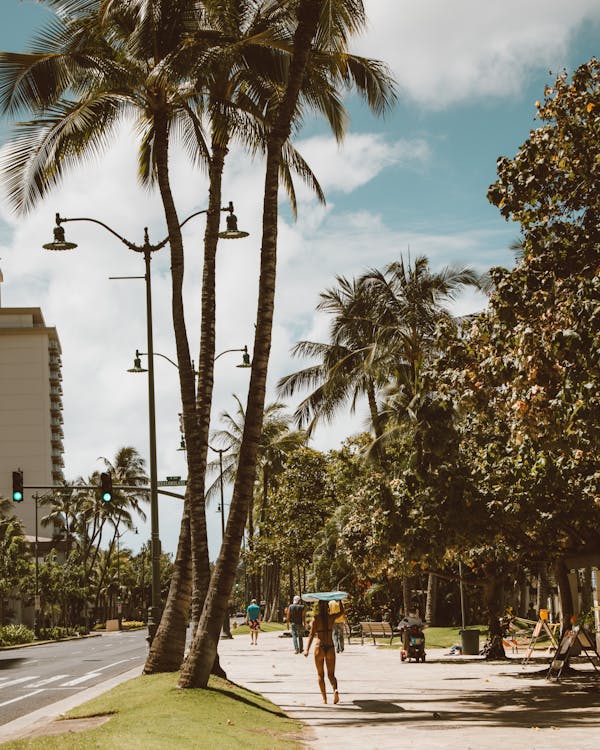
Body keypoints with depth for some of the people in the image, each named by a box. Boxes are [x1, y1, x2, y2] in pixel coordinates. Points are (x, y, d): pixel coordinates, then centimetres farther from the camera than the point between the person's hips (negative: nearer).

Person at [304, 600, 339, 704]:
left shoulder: (315, 619, -6)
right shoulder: (331, 617, 1)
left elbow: (312, 634, -12)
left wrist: (307, 649, -13)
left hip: (319, 648, -2)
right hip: (330, 648, 2)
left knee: (321, 675, 12)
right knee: (331, 674, 8)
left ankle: (324, 698, 8)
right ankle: (335, 690, -21)